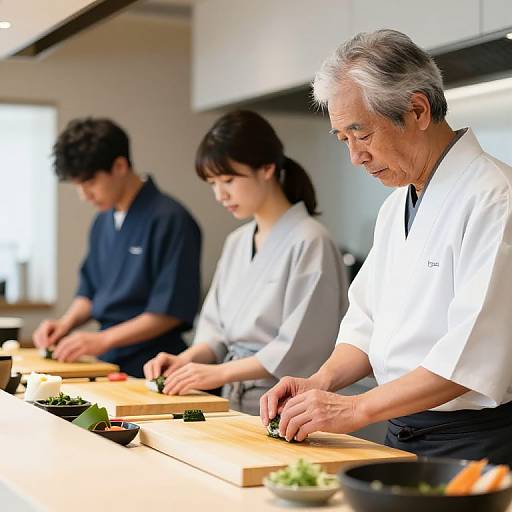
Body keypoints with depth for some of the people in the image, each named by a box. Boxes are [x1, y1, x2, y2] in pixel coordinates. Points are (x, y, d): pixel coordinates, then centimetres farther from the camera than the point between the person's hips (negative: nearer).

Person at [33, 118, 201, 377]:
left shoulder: (170, 220, -11)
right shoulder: (102, 222, 15)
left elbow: (171, 310, -12)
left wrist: (103, 339, -13)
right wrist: (66, 323, 6)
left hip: (150, 367, -6)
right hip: (107, 364, 6)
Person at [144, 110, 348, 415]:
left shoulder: (308, 242, -10)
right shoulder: (236, 243, 15)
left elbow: (300, 349, -14)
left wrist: (222, 372, -12)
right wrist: (186, 360, 0)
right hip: (235, 405, 7)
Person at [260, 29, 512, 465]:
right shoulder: (397, 205, 13)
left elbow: (476, 354, -24)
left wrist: (356, 408, -21)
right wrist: (324, 381, -1)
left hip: (472, 445, -7)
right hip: (401, 436, 7)